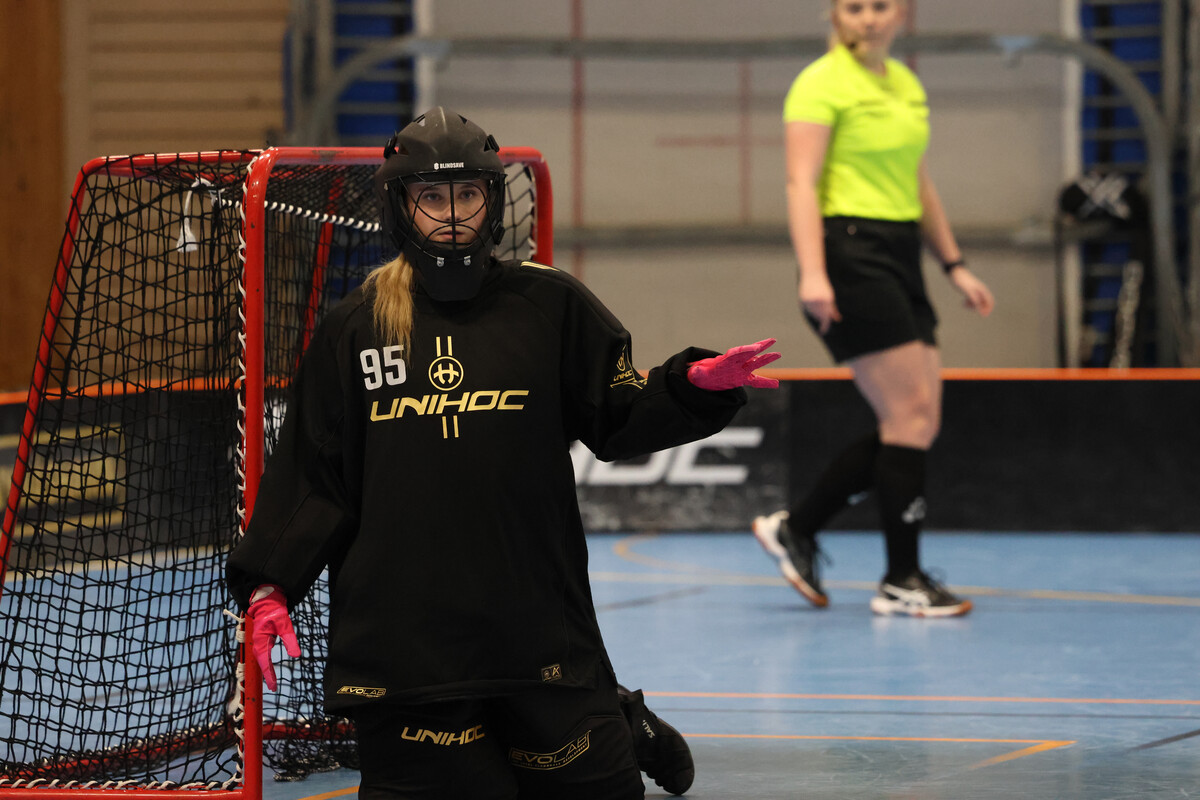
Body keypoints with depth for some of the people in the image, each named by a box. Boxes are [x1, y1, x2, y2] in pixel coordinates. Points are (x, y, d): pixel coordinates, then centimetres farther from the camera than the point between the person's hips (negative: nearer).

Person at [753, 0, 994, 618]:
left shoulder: (906, 84, 17)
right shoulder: (822, 83, -8)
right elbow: (802, 182, -15)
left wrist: (954, 265, 21)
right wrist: (812, 273, -25)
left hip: (900, 260, 9)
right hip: (849, 254, -9)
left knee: (917, 422, 5)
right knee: (910, 413, -10)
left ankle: (795, 529, 16)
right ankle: (901, 580, -3)